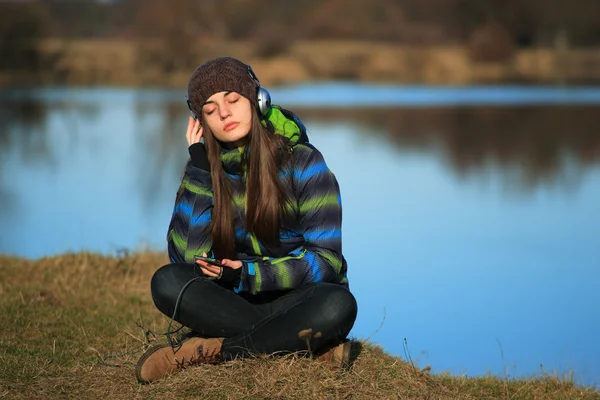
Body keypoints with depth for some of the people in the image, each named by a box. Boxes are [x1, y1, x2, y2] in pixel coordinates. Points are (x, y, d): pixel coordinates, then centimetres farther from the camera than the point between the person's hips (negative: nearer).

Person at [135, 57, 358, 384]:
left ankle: (214, 349, -23)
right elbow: (186, 257, -13)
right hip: (236, 300, 3)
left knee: (338, 305, -36)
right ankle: (310, 344, -25)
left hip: (295, 299, -3)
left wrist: (248, 275, -22)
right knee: (167, 282, -25)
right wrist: (199, 169, -16)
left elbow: (326, 260, -11)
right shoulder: (205, 169, -1)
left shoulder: (302, 162, -10)